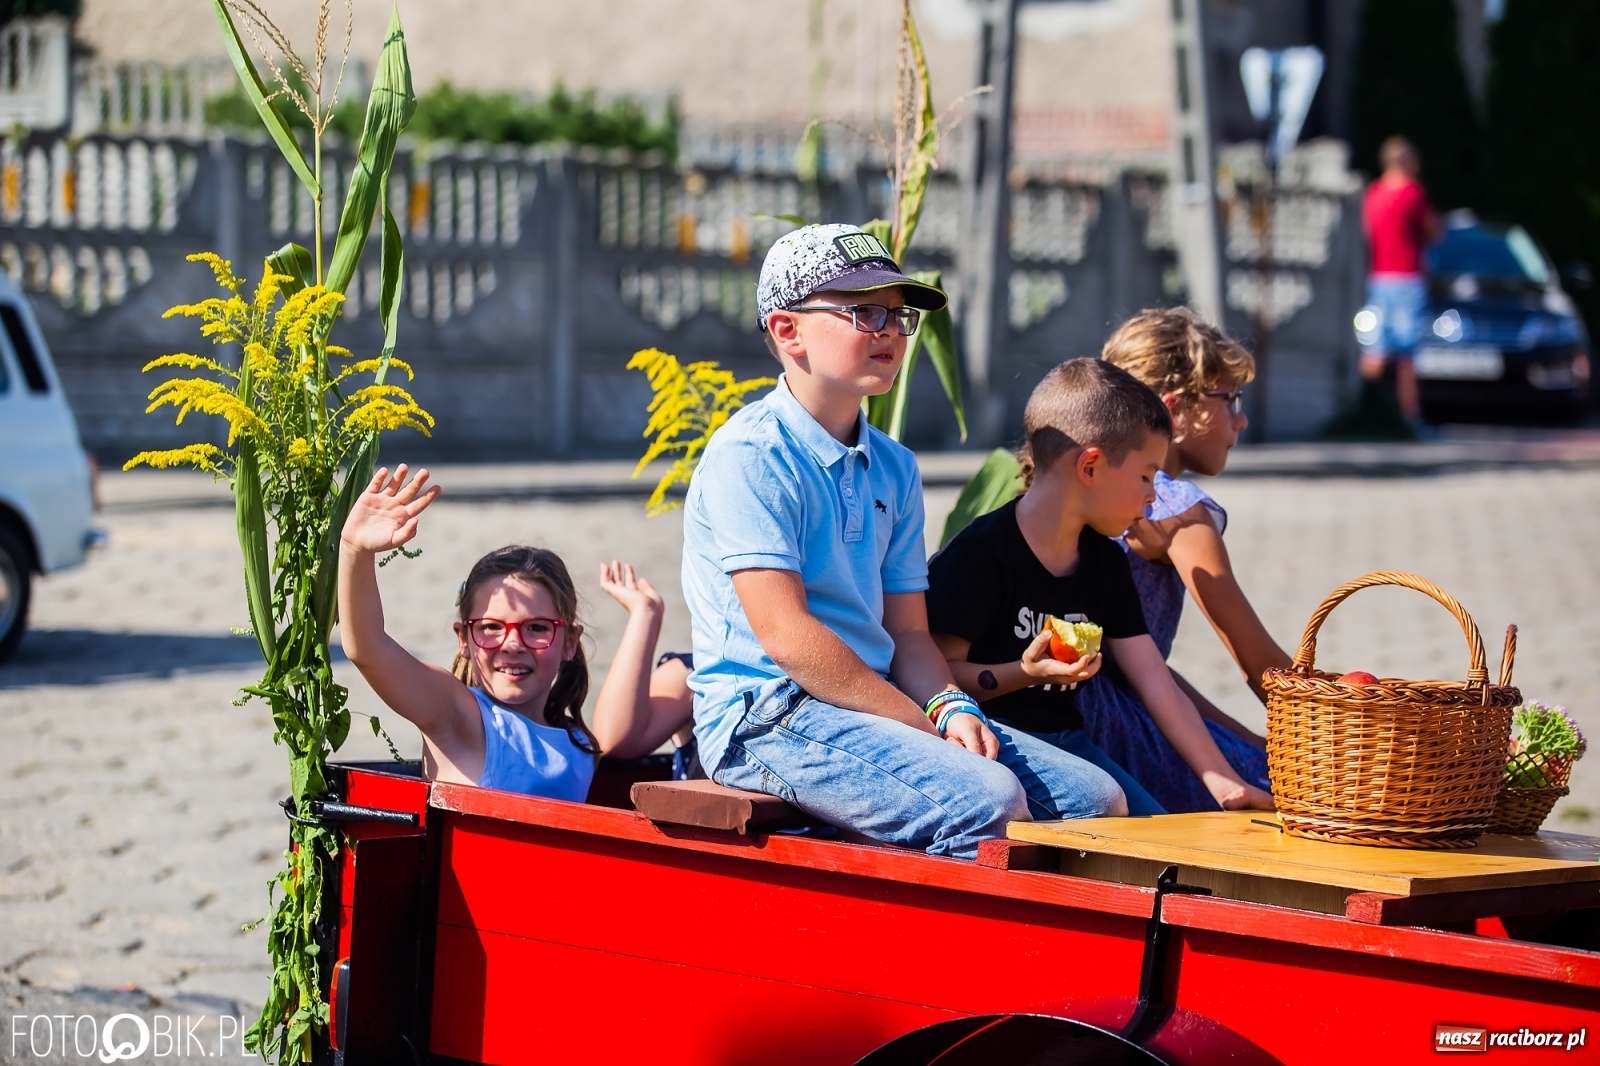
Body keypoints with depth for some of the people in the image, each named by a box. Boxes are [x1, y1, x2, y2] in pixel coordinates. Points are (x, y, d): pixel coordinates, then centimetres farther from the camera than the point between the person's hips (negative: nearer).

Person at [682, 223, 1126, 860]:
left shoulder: (894, 468, 16)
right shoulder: (747, 456, -9)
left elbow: (908, 630, 15)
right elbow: (786, 632, -17)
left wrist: (951, 708, -7)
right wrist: (923, 728, -16)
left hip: (876, 707, 8)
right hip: (767, 720, -8)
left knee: (1097, 797, -6)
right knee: (986, 799, -30)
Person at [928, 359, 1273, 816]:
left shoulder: (1104, 562, 13)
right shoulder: (983, 554, -12)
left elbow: (1158, 685, 11)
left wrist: (1223, 782, 4)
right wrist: (1025, 673, -28)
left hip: (1065, 738, 8)